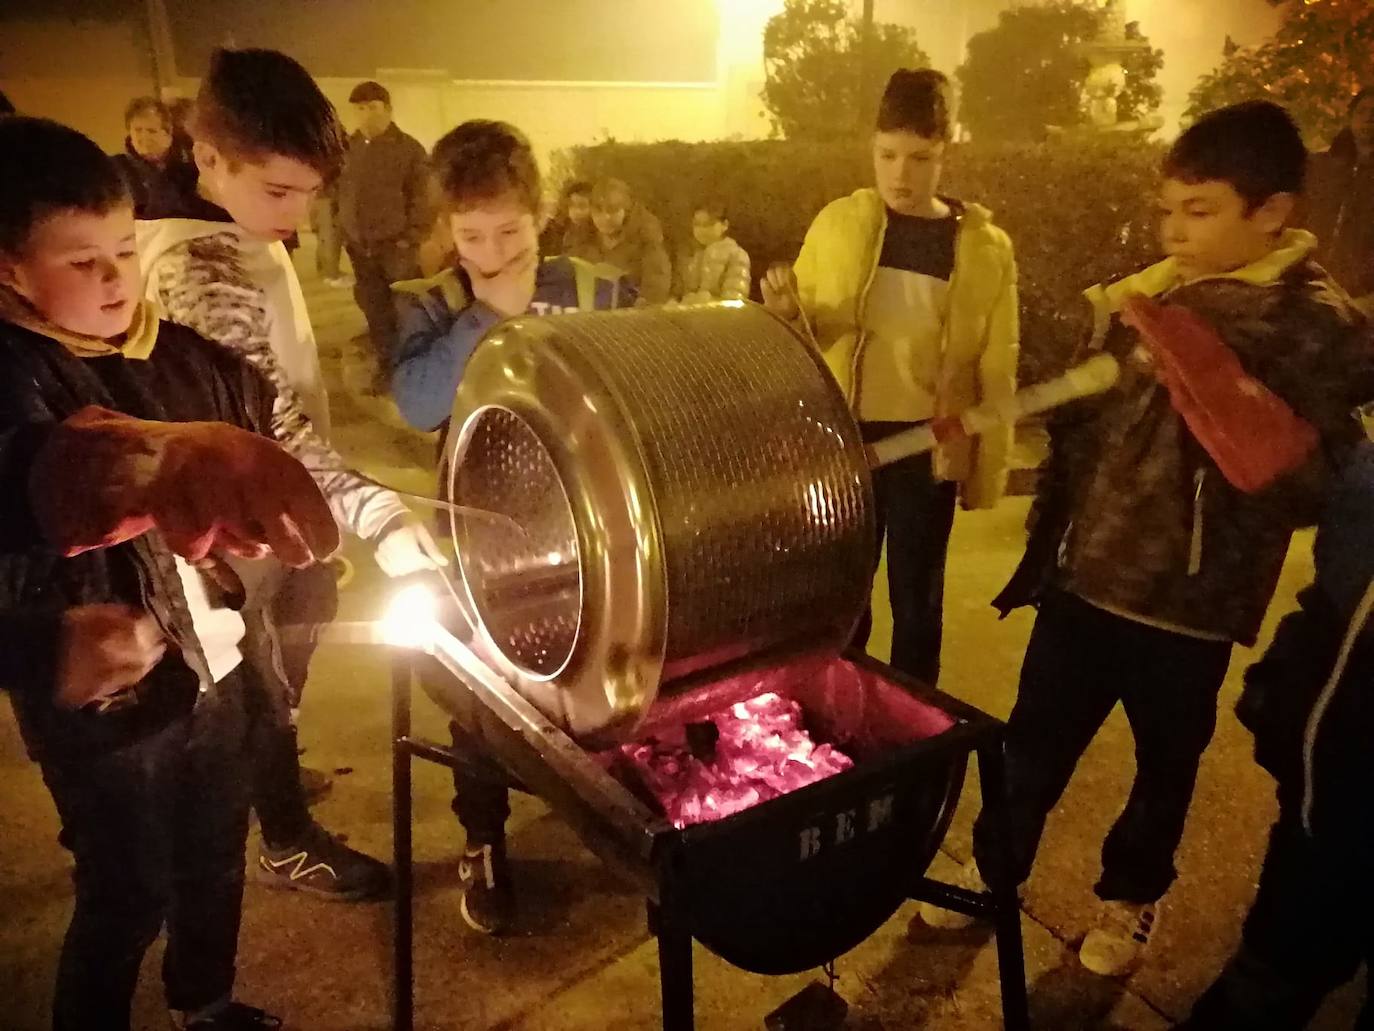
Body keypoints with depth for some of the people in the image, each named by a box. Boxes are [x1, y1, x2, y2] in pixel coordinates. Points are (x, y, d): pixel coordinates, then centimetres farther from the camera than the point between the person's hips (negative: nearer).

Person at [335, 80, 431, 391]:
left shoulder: (409, 148, -3)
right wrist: (342, 234, 8)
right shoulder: (348, 148, 10)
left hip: (396, 246, -4)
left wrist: (410, 239, -13)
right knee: (374, 310, 10)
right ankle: (386, 365, 22)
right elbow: (338, 193, 15)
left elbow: (422, 199, -6)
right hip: (360, 247, 5)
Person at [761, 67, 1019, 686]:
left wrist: (987, 472, 0)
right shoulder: (837, 222, 0)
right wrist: (787, 311, -17)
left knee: (916, 600, 13)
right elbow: (804, 334, 6)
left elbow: (996, 368, 1)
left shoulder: (986, 248, -3)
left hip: (928, 449, -1)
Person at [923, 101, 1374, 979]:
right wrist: (1047, 544, 10)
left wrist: (1220, 398, -28)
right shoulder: (1143, 296, 4)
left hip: (1188, 604, -3)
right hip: (1085, 575, 4)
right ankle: (993, 870, 37)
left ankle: (1133, 894, 43)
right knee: (1033, 743, 14)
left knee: (1166, 765, 17)